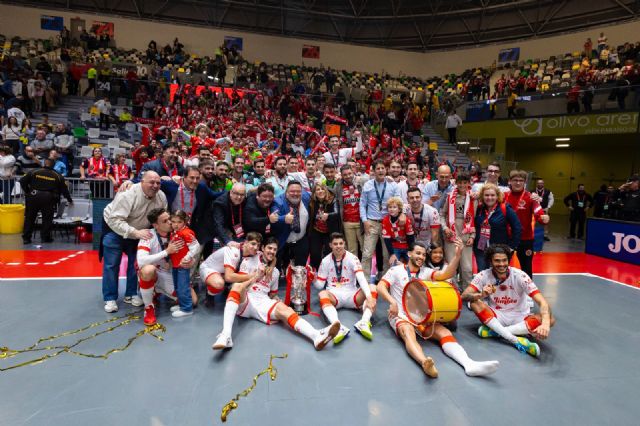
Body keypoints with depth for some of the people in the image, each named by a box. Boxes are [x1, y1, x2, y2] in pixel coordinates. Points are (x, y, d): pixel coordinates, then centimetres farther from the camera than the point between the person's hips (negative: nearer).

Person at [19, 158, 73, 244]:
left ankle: (26, 238, 16)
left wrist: (27, 192, 15)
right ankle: (45, 237, 12)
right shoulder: (58, 176, 7)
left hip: (33, 196, 1)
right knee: (47, 218, 10)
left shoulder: (34, 172, 7)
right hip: (48, 198, -1)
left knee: (29, 217, 12)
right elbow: (64, 189, 11)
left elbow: (23, 181, 3)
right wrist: (70, 200, 24)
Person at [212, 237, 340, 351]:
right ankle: (226, 335, -54)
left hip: (263, 302, 2)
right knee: (237, 286, -36)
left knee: (283, 308, -29)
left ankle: (317, 336, -55)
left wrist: (281, 303, 6)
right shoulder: (249, 262, 10)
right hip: (244, 301, -2)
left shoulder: (275, 272, 22)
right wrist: (257, 276, -6)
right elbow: (240, 285, 2)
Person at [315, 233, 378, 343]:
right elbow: (320, 285, 7)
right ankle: (339, 326, -55)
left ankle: (364, 322, -46)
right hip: (334, 295, 0)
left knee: (372, 288, -27)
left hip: (351, 294, 0)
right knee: (322, 294, -35)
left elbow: (361, 278, -19)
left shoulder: (352, 258, -4)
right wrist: (314, 279, -18)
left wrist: (369, 297, -36)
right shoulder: (326, 261, 4)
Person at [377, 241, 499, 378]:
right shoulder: (396, 270, 5)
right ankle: (424, 363, -64)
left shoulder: (426, 272, 13)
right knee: (408, 333, -37)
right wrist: (392, 301, -24)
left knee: (444, 332, -23)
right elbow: (381, 287, -6)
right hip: (400, 314, -4)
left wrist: (457, 255, -20)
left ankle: (470, 364, -45)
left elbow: (446, 274, -6)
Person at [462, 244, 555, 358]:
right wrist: (481, 295, -42)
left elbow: (542, 302, -24)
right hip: (495, 317, 0)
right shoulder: (484, 275, -12)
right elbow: (464, 296, -20)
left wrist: (545, 323, -45)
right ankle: (516, 340, -32)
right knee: (474, 302, -28)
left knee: (550, 319, -27)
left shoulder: (519, 275, -16)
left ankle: (495, 331, -24)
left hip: (519, 318, 0)